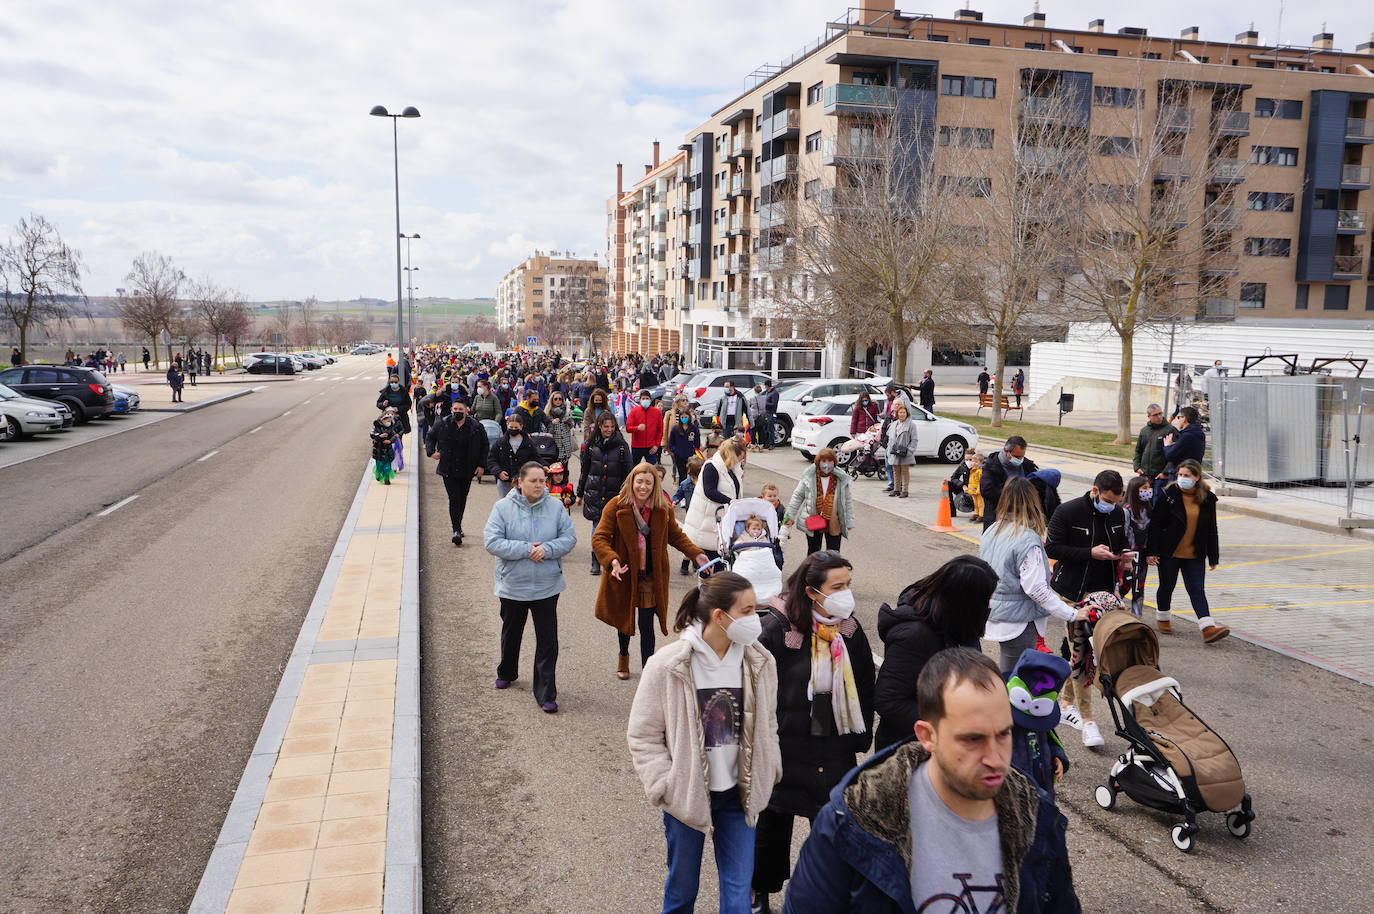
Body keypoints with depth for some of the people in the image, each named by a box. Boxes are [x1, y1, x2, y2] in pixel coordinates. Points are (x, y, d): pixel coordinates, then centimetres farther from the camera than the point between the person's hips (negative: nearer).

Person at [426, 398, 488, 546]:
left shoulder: (476, 428, -4)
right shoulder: (442, 424, -2)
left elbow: (484, 446, 6)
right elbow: (430, 437, 14)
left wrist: (481, 465, 0)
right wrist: (431, 452, -2)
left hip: (467, 472, 2)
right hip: (449, 471, -2)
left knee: (462, 499, 13)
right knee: (454, 499, -10)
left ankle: (456, 526, 29)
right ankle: (456, 530, -12)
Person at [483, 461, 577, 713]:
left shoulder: (555, 507, -4)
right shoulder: (503, 507, -9)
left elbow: (569, 537, -3)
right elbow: (491, 541, -16)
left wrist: (547, 549, -21)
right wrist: (526, 549, -22)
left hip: (547, 587, 0)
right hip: (512, 586, 0)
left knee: (548, 640, -2)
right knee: (511, 633, 22)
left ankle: (546, 694, 4)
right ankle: (506, 673, 49)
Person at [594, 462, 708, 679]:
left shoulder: (664, 509, -3)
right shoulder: (616, 506, -13)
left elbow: (676, 535, 11)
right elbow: (599, 538, -16)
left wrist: (695, 554, -3)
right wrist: (612, 561, -33)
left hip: (651, 577, 0)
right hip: (624, 575, 0)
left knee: (646, 625, -1)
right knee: (624, 619, 19)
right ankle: (623, 655, 47)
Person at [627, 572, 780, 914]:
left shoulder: (759, 662, -5)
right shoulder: (667, 665, -17)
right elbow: (642, 735, -9)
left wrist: (767, 776, 6)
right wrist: (665, 787, -13)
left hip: (738, 795, 3)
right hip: (687, 795, -2)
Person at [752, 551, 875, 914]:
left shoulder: (851, 629, -3)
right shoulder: (777, 628, -17)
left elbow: (864, 689, 6)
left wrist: (861, 738, 6)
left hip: (836, 751, 2)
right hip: (785, 748, -2)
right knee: (774, 822, 16)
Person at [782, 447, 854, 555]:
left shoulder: (842, 479, -7)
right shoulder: (808, 477, -10)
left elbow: (848, 501, 1)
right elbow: (797, 496, 1)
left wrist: (849, 523, 1)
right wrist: (790, 516, 1)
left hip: (834, 524, 0)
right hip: (813, 523, 0)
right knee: (813, 552, 15)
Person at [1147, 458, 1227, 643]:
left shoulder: (1208, 498, 0)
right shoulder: (1170, 495, -9)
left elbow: (1211, 530, 8)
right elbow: (1155, 524, -8)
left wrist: (1213, 557, 8)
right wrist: (1152, 551, -11)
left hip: (1194, 555, 2)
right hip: (1169, 553, -2)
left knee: (1197, 589, -3)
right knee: (1167, 586, 11)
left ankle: (1208, 627, -9)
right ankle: (1163, 619, 32)